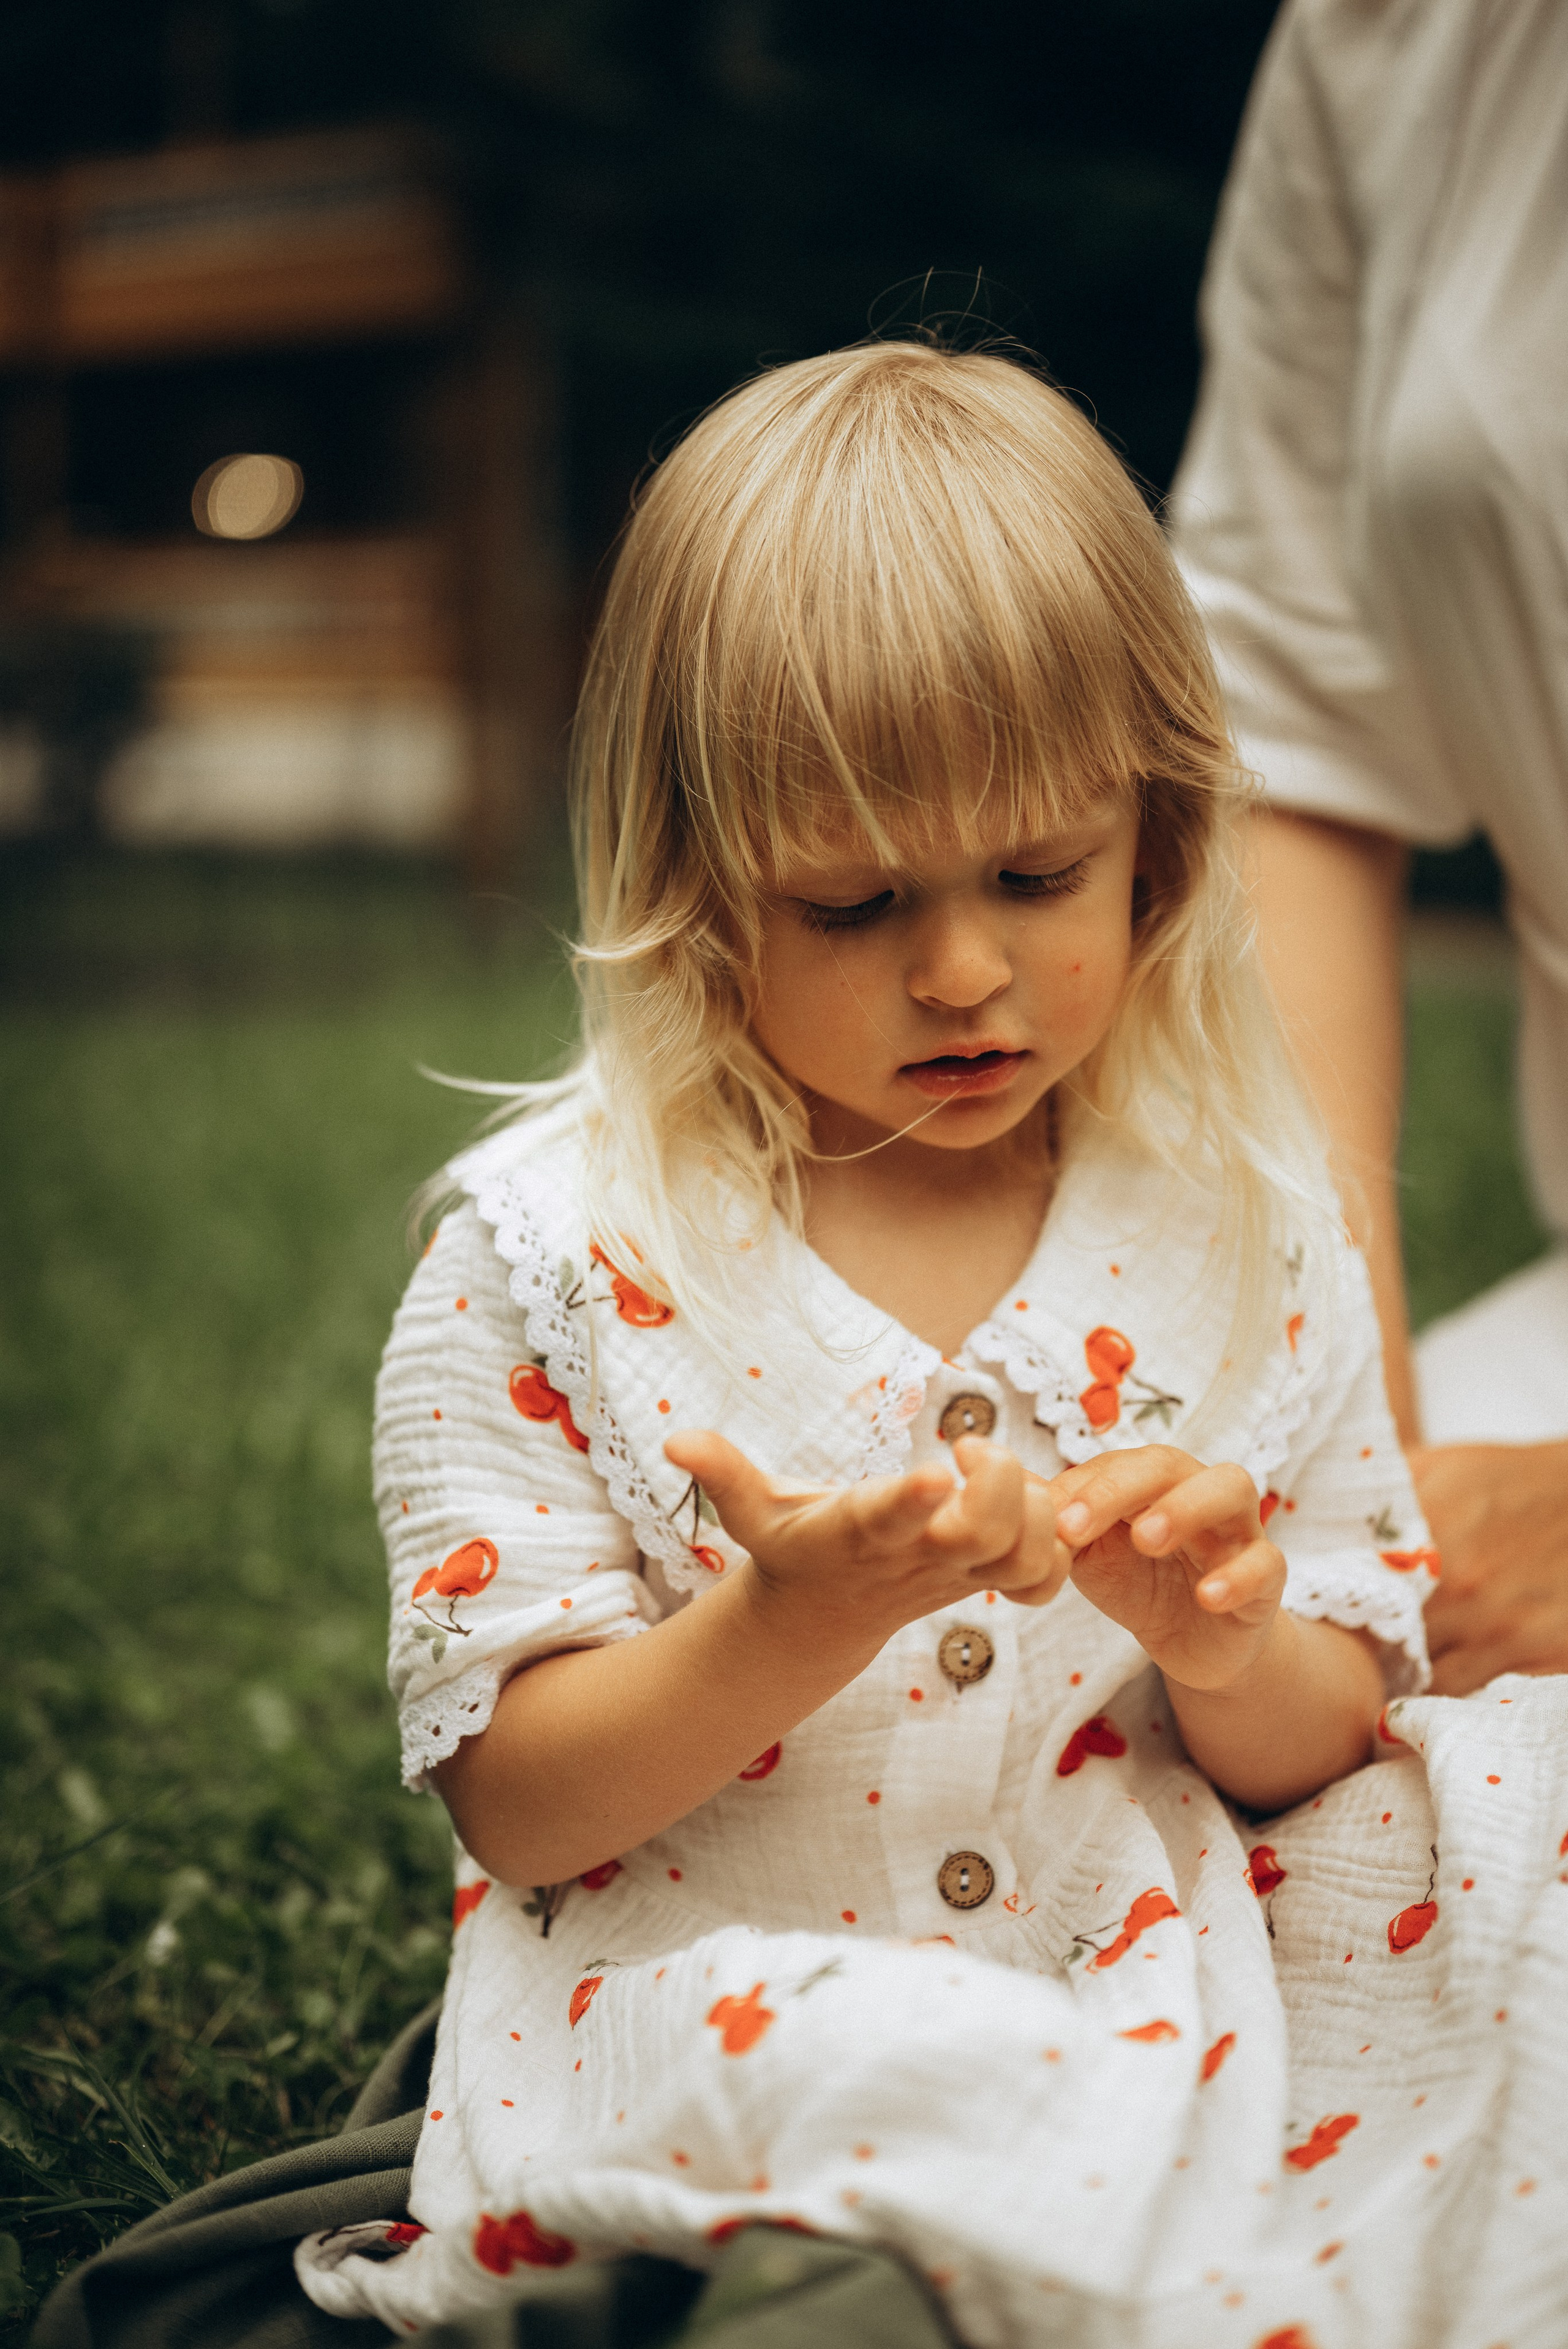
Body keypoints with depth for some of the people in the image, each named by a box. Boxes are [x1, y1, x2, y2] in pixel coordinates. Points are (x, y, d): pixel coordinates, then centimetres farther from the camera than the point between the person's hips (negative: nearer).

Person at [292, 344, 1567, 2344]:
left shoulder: (1238, 1224, 4)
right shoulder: (546, 1252, -5)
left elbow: (1325, 1748, 7)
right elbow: (509, 1802, -6)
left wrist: (1228, 1646, -17)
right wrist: (791, 1620, -24)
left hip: (1172, 2002, 5)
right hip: (717, 2019, -4)